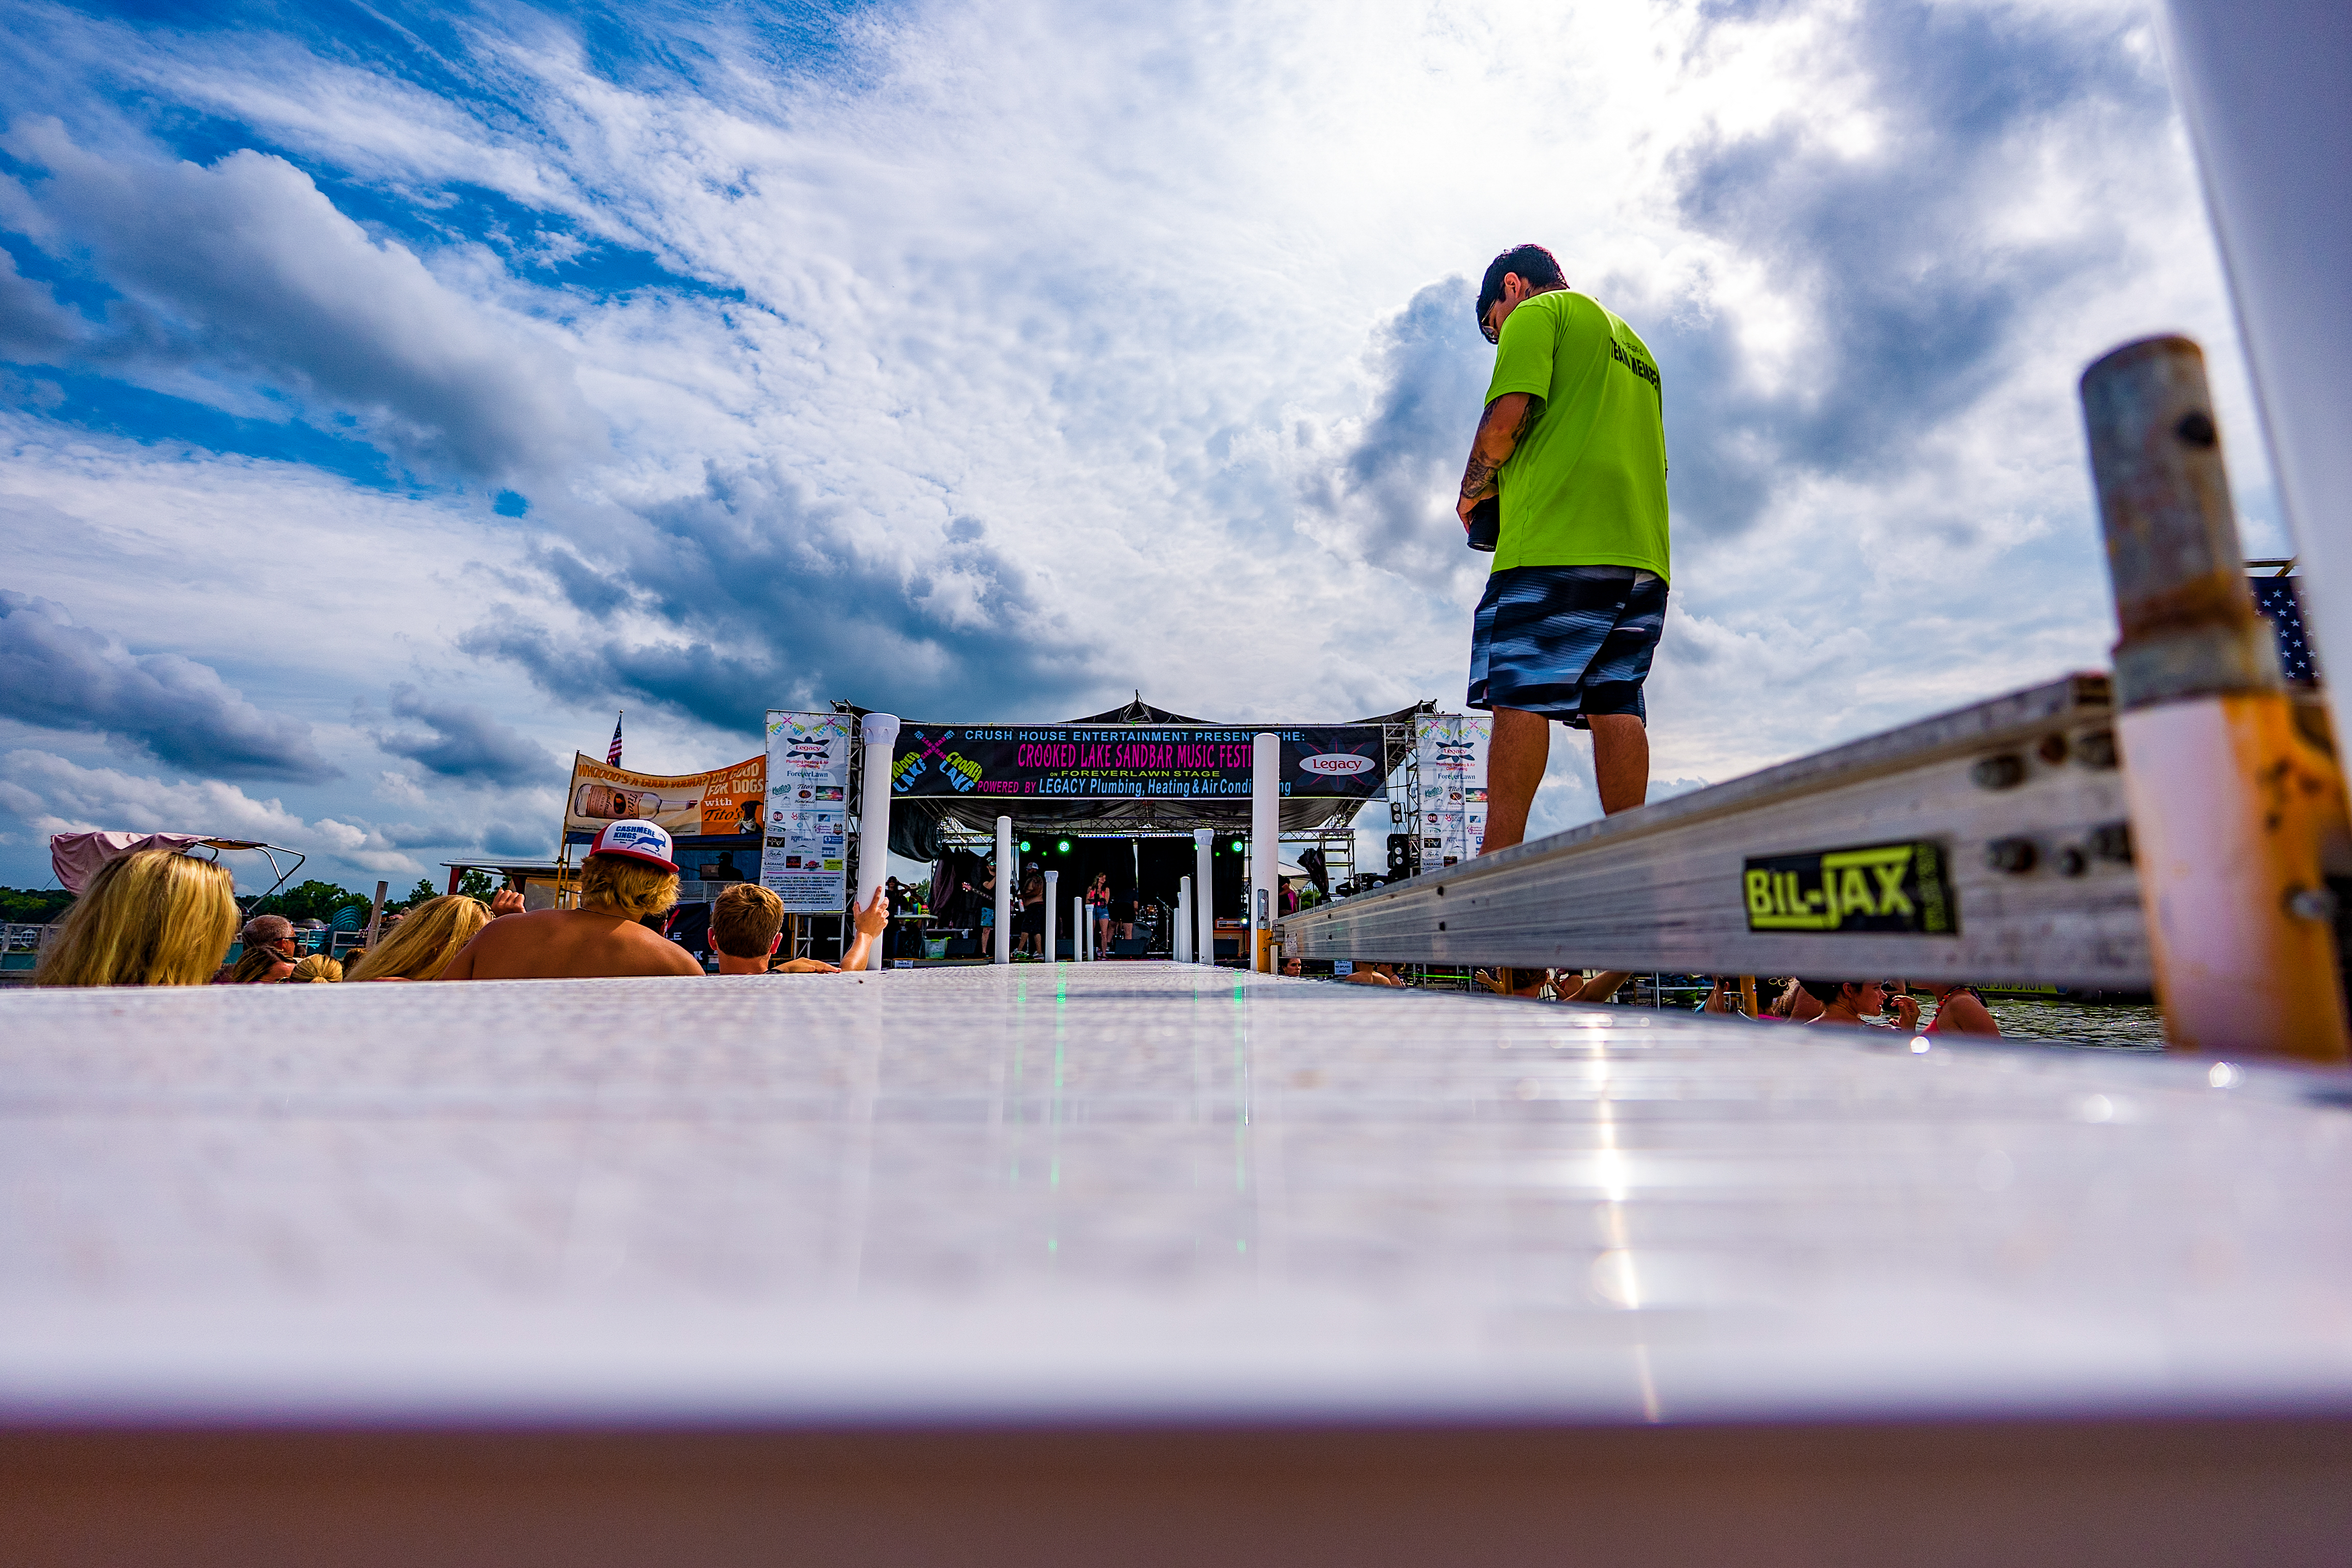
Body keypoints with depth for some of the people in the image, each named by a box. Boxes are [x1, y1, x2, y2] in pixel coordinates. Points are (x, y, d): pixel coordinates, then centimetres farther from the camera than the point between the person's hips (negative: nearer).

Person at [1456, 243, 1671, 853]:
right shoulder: (1632, 345, 33)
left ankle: (1498, 861, -17)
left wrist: (1472, 491, 7)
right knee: (1615, 702, 4)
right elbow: (1650, 460, 28)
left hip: (1558, 540, -8)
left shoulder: (1537, 313, 8)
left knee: (1518, 694, -12)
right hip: (1642, 550, 8)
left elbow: (1507, 418, -8)